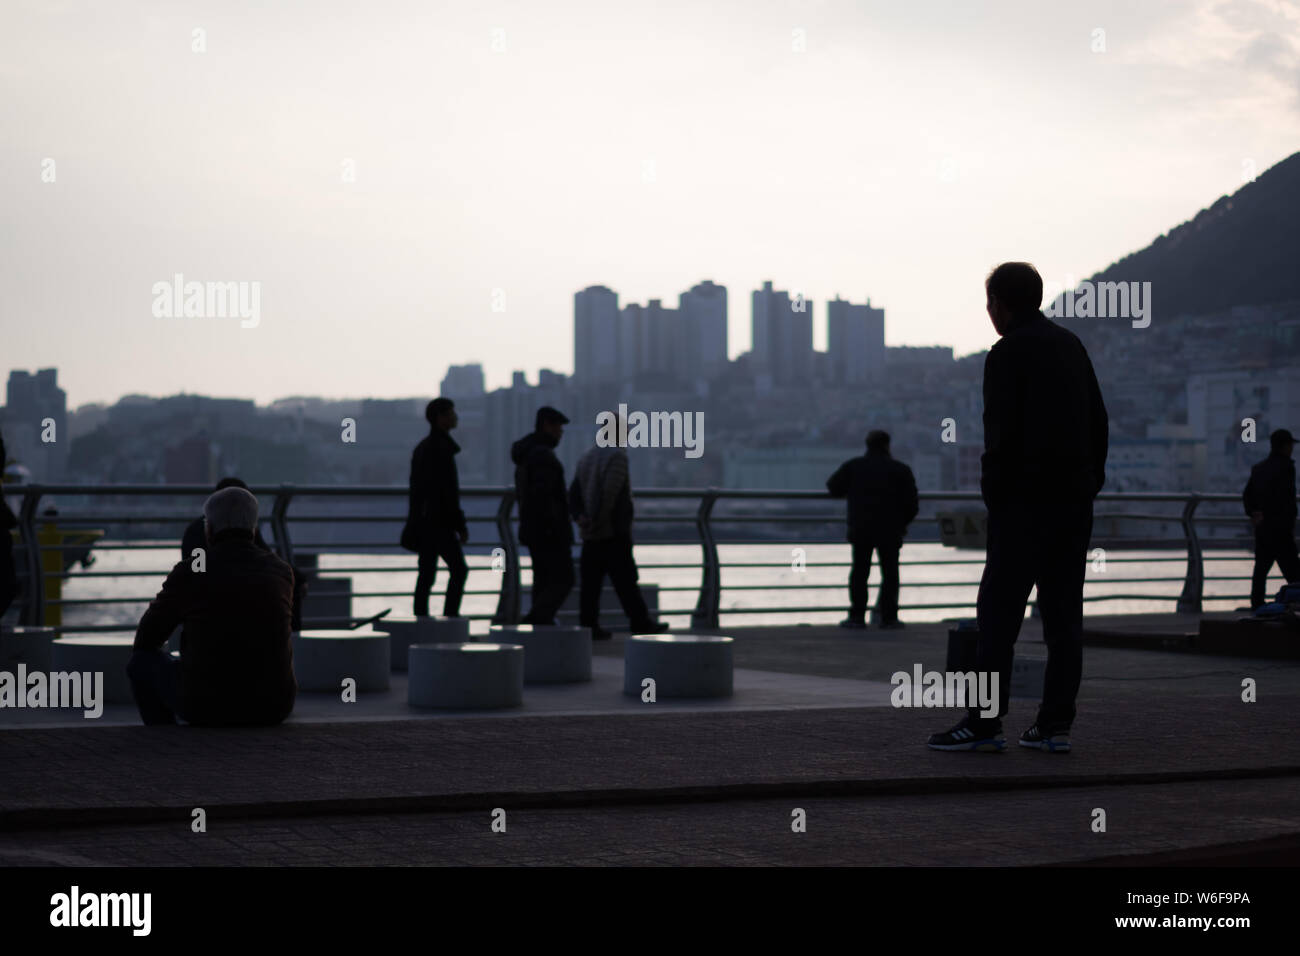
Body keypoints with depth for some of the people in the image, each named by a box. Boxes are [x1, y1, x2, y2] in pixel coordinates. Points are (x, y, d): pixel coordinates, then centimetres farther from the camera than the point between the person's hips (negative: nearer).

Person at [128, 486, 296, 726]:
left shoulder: (188, 574, -5)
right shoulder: (281, 572, 5)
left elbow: (145, 640, 8)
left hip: (207, 706, -3)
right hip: (272, 707, 3)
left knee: (143, 660, 25)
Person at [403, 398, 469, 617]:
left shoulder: (422, 448, 16)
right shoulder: (440, 448, -14)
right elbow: (447, 492, -19)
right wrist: (460, 525, -15)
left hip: (423, 521, 9)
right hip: (439, 522, -9)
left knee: (426, 574, 7)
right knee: (459, 569, -5)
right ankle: (450, 617, -10)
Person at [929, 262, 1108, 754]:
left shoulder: (1007, 353, -9)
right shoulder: (1071, 345, 14)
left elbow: (1002, 432, -15)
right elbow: (1098, 422, 16)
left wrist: (994, 491, -6)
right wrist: (1089, 482, 18)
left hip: (1026, 502, -7)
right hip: (1075, 500, 7)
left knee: (998, 611, -5)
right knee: (1063, 611, 6)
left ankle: (985, 722, -7)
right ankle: (1055, 724, 6)